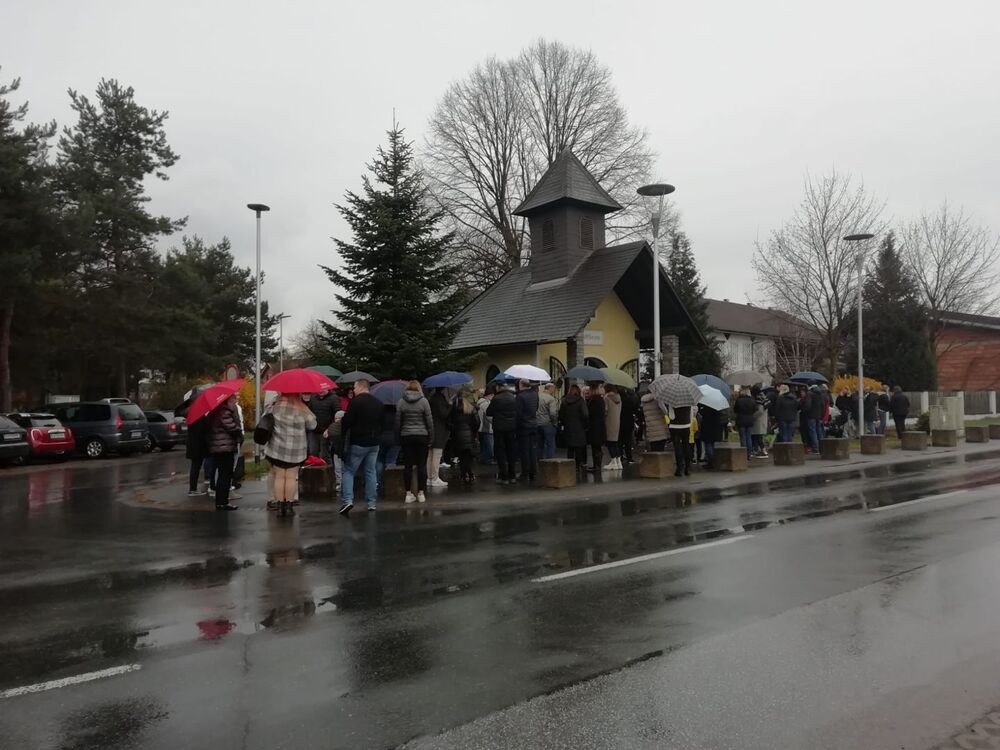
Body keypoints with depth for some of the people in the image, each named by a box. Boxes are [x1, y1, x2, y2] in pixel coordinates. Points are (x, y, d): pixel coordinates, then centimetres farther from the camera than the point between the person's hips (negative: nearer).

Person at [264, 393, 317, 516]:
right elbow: (312, 425, -4)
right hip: (295, 451, -2)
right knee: (291, 477, 7)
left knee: (279, 477, 10)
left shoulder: (275, 405, -7)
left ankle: (280, 506, 12)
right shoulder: (301, 409, -14)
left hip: (276, 449, 2)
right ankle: (288, 506, 11)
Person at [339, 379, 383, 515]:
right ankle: (371, 503, 13)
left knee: (349, 471, 3)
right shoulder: (378, 403, 7)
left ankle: (347, 500, -10)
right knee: (371, 472, 12)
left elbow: (347, 422, -16)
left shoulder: (355, 401, -13)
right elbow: (382, 423, 12)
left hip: (358, 442, -5)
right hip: (374, 443, 5)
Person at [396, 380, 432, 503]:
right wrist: (431, 438, 5)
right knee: (422, 465, 4)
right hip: (422, 436, -1)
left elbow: (398, 422, 2)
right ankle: (421, 493, 6)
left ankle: (408, 493, 6)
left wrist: (398, 438, 9)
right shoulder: (423, 401, -4)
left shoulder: (401, 402, -1)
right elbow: (429, 421, -3)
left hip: (406, 437, 1)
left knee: (408, 465, 4)